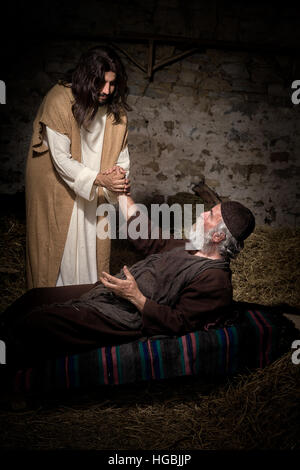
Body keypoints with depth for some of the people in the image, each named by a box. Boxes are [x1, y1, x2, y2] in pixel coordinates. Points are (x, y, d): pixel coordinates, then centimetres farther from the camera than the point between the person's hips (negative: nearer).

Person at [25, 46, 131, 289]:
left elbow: (120, 147, -4)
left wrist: (120, 181, -21)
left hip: (93, 185, 4)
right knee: (60, 239, 5)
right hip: (57, 182, -4)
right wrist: (100, 179, -32)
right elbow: (61, 158, -25)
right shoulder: (59, 100, -24)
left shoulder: (114, 105, -9)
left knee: (91, 239, 9)